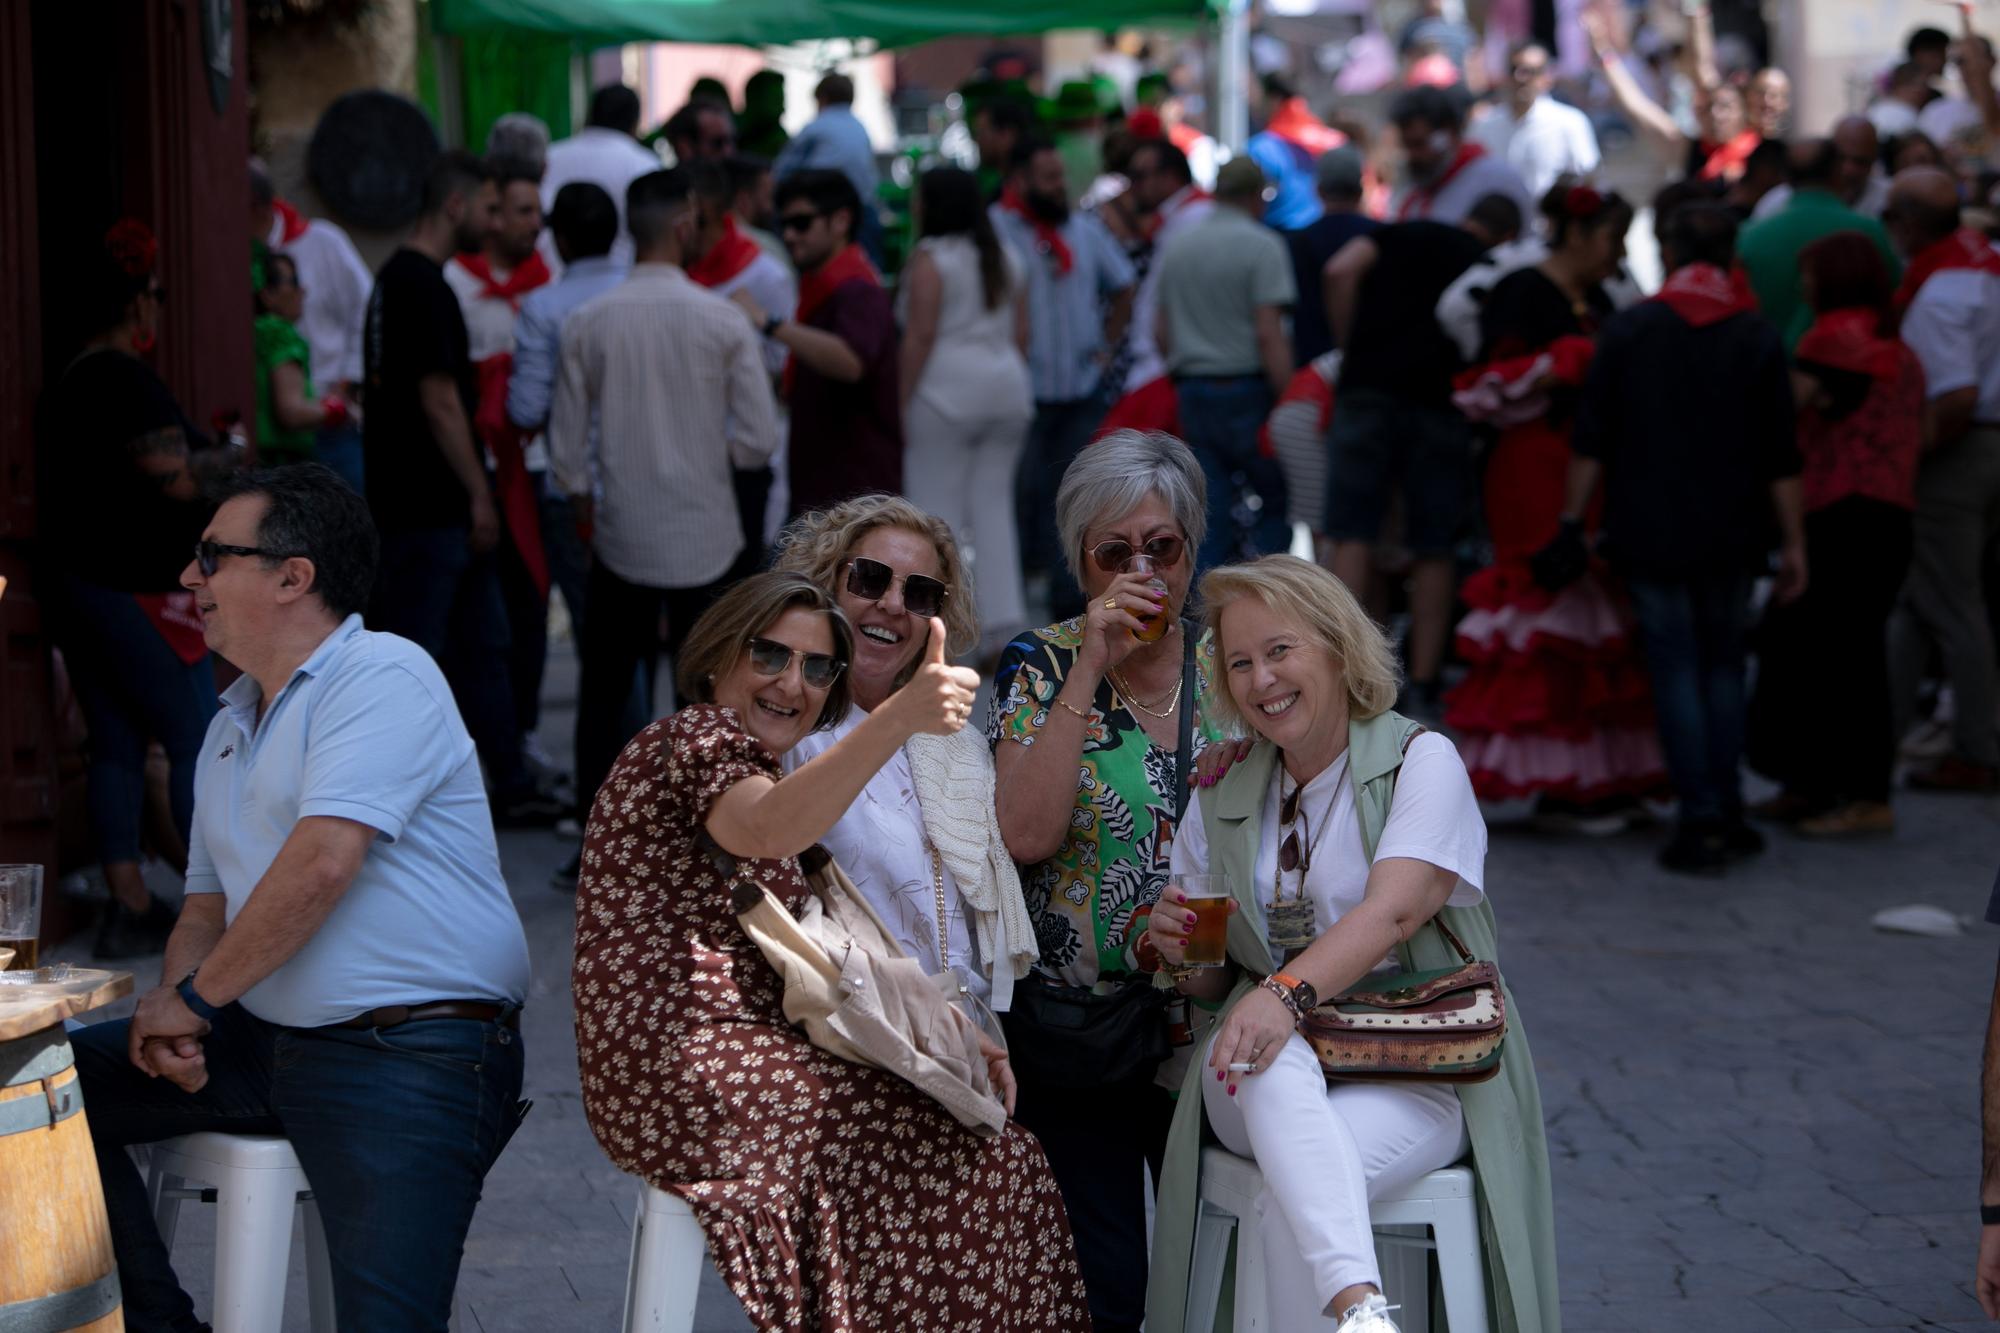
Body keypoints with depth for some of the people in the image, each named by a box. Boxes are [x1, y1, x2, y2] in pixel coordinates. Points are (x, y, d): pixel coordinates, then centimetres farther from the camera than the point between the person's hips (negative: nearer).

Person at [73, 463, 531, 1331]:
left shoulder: (382, 676, -10)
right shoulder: (231, 725, 19)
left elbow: (321, 866, -20)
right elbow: (208, 903, 23)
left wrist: (195, 997, -11)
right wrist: (174, 1011, 0)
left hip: (412, 1054, -9)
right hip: (264, 1038, 9)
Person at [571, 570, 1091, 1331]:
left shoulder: (745, 764, 23)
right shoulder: (696, 738, -8)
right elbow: (764, 830, -34)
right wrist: (899, 718, -47)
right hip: (690, 1076, -10)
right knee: (995, 1166, -10)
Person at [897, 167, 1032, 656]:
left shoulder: (930, 259, -7)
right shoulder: (1006, 258, 14)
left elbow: (920, 336, -13)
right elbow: (1020, 332, 14)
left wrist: (901, 401, -11)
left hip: (948, 389, -6)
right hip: (1007, 386, 7)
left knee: (938, 510, -2)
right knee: (992, 504, 8)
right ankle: (1004, 619, 0)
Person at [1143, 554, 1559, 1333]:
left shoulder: (1419, 761, -1)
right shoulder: (1221, 800, 15)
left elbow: (1391, 912, -18)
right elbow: (1211, 985, 19)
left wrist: (1289, 990, -35)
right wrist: (1183, 953, -6)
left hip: (1417, 1071, -3)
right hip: (1259, 1089, 3)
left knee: (1290, 1196, -36)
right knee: (1275, 1064, -37)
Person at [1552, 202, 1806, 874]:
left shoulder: (1628, 329, -3)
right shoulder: (1758, 338, -1)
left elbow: (1592, 439, -3)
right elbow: (1780, 456, -1)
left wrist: (1573, 522, 4)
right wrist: (1793, 542, 4)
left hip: (1650, 531, -1)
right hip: (1731, 536, 1)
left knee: (1675, 667, 2)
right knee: (1723, 662, 15)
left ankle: (1702, 820, -4)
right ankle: (1727, 813, 14)